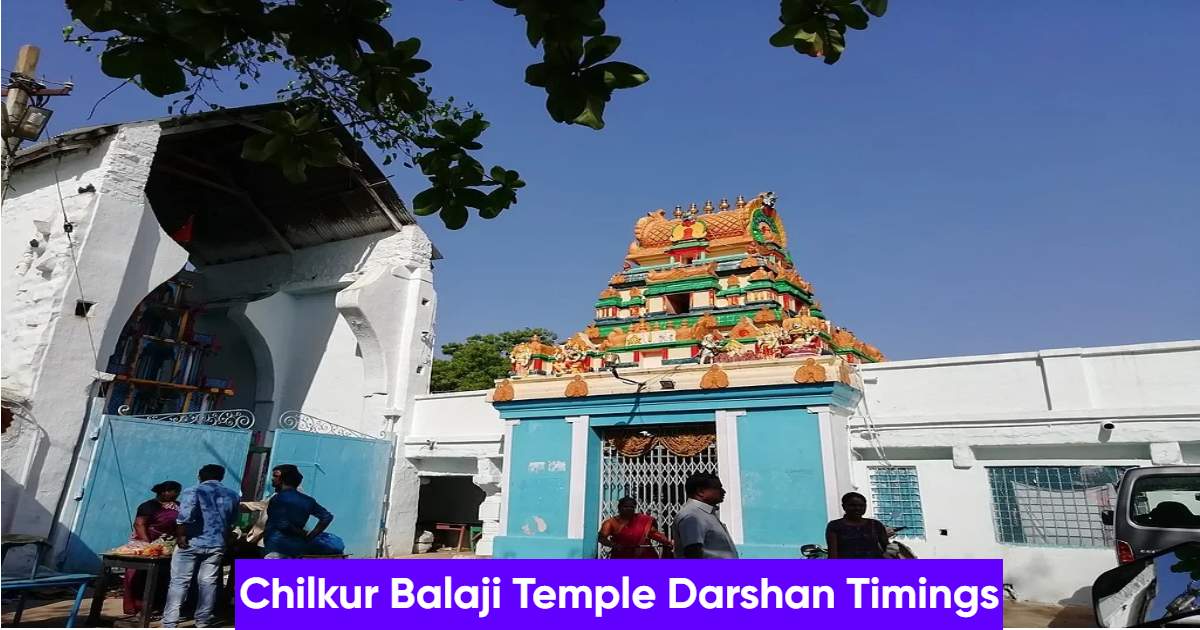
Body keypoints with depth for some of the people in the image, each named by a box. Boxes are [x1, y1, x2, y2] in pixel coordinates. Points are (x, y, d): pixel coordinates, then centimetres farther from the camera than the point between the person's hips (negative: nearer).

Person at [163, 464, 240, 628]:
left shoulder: (193, 491, -6)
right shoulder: (233, 495, 9)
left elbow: (185, 516, -20)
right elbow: (232, 522, 16)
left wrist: (180, 536, -9)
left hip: (191, 543, -4)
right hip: (216, 545, 4)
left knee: (179, 582, 4)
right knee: (208, 583, 10)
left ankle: (169, 623, 3)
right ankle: (202, 622, 17)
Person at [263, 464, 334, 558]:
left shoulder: (279, 498, -7)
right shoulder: (306, 500, 11)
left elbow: (283, 524, -17)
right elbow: (327, 517, 6)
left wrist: (302, 534, -3)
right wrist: (310, 536, 7)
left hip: (278, 546, -7)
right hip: (298, 546, 7)